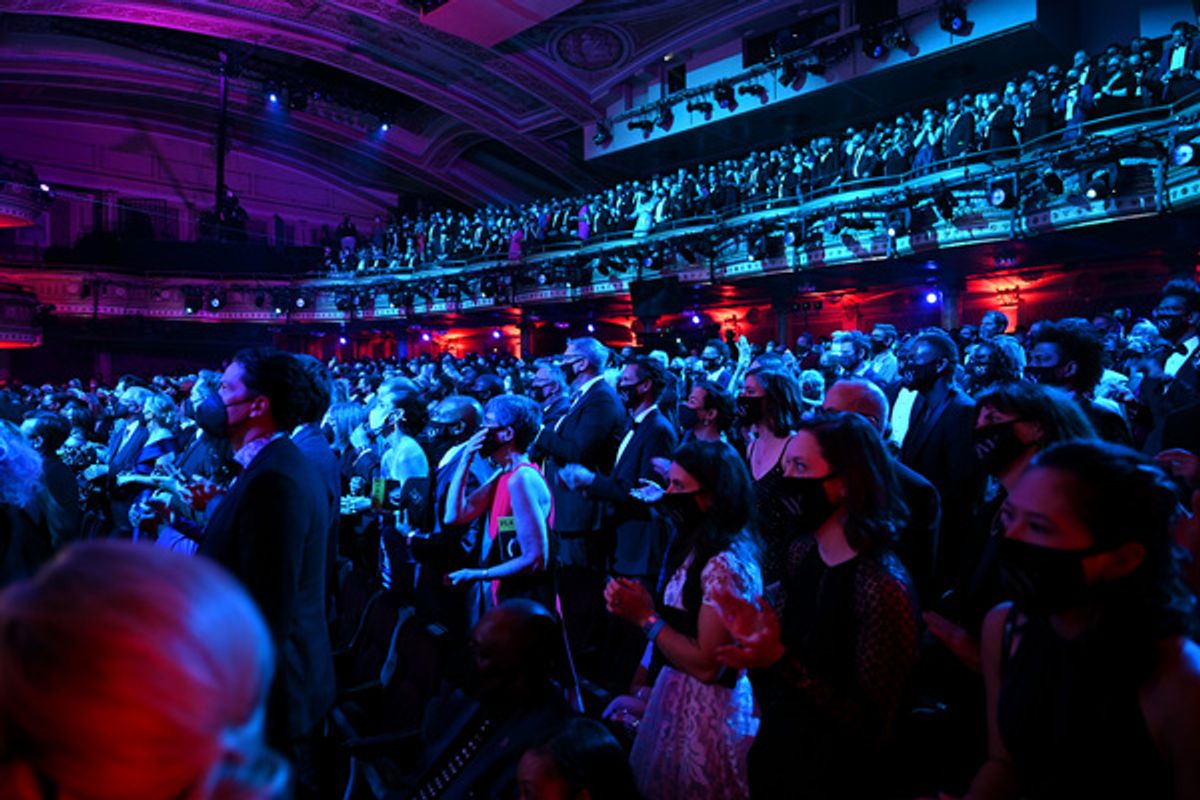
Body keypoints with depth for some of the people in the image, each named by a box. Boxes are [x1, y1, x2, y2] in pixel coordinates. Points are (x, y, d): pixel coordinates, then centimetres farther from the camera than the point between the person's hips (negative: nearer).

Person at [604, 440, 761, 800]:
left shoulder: (726, 564, -24)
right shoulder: (694, 547, 5)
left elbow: (706, 665, -23)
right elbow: (680, 628, 7)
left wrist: (646, 617, -18)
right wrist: (649, 699, 7)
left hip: (708, 713, -8)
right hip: (675, 699, 8)